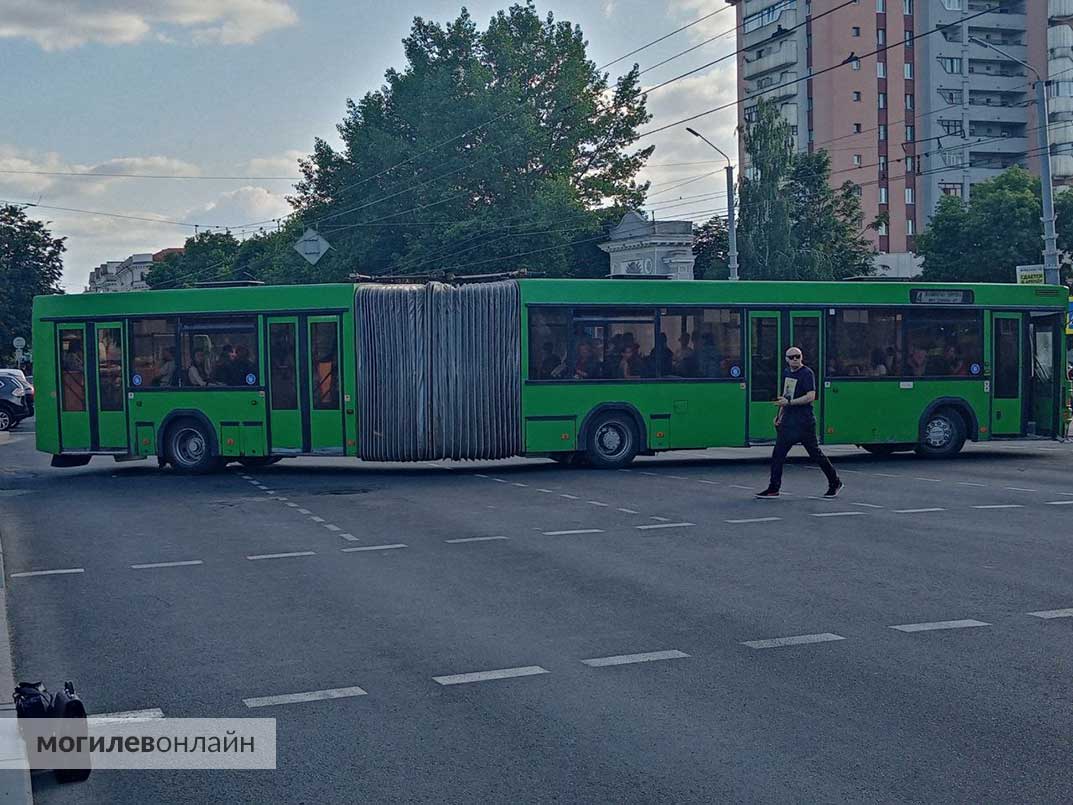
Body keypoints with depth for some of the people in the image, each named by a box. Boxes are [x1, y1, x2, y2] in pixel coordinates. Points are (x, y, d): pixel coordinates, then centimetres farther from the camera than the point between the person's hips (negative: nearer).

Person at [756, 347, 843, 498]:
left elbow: (811, 396, -20)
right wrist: (780, 415, 22)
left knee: (815, 454, 1)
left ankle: (835, 483, 16)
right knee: (777, 454, 1)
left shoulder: (807, 373, -11)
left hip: (804, 422, -8)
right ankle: (773, 489, 4)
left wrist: (789, 402, -23)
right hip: (788, 421, 8)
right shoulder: (787, 373, 14)